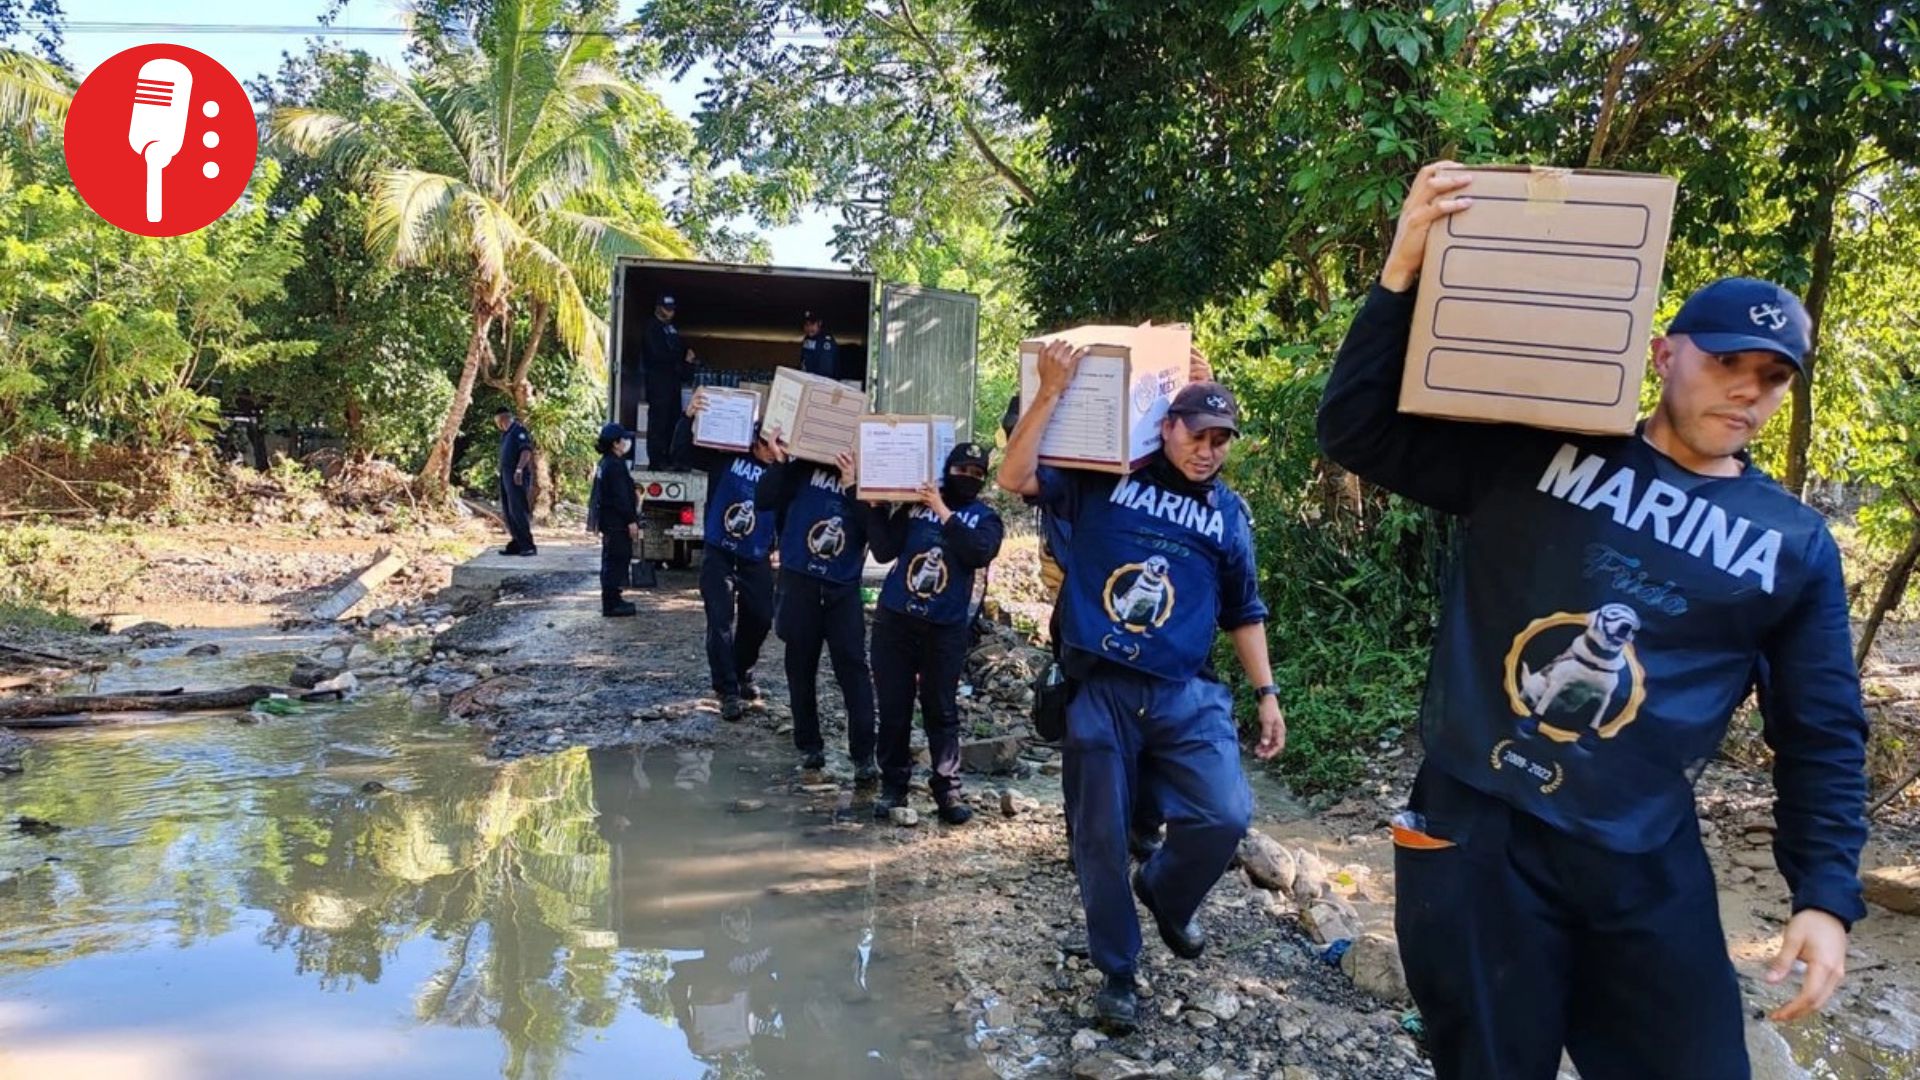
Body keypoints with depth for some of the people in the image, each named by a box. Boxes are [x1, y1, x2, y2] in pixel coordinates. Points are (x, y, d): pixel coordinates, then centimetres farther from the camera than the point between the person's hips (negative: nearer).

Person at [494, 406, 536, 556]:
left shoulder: (519, 430, -8)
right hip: (505, 475, 10)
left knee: (517, 510, -14)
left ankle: (528, 546, -14)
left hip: (516, 476, -10)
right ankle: (516, 544, 13)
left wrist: (519, 468, -27)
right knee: (508, 512, 9)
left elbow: (527, 450, -18)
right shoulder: (505, 434, 21)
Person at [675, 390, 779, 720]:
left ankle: (742, 675, 35)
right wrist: (690, 416, -28)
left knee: (760, 619, 11)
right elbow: (681, 454, -11)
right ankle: (728, 691, -1)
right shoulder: (727, 457, -9)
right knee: (722, 621, -7)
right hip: (718, 555, -2)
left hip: (756, 560, 2)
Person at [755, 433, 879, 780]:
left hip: (843, 588, -1)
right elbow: (763, 500, -4)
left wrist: (852, 486, -19)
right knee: (801, 668, 9)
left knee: (853, 670, -7)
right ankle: (809, 745, 23)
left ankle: (864, 755, -5)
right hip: (798, 581, 1)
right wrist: (779, 461, -14)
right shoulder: (805, 468, 1)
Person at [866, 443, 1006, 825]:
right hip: (894, 618, 1)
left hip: (946, 627, -1)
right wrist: (877, 506, -10)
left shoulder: (986, 518, 4)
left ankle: (948, 790, 9)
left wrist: (944, 513, -15)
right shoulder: (915, 503, 4)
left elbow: (979, 554, -17)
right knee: (893, 708, 6)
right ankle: (893, 785, 16)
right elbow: (885, 551, -1)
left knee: (941, 711, 3)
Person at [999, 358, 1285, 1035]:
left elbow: (1243, 613, 17)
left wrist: (1267, 693, 12)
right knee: (1100, 840, 5)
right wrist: (1051, 392, -14)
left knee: (1225, 817, -13)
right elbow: (1015, 478, -8)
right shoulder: (1102, 481, 2)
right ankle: (1117, 974, 25)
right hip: (1098, 691, -2)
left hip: (1184, 694, 2)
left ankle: (1166, 896, 21)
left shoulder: (1229, 513, 11)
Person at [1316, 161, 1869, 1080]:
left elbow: (1823, 737, 9)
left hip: (1643, 866, 2)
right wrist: (1402, 273, -12)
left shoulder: (1795, 546, 6)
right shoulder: (1532, 453, 0)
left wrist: (1826, 896, 2)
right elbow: (1355, 431, -2)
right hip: (1476, 831, -2)